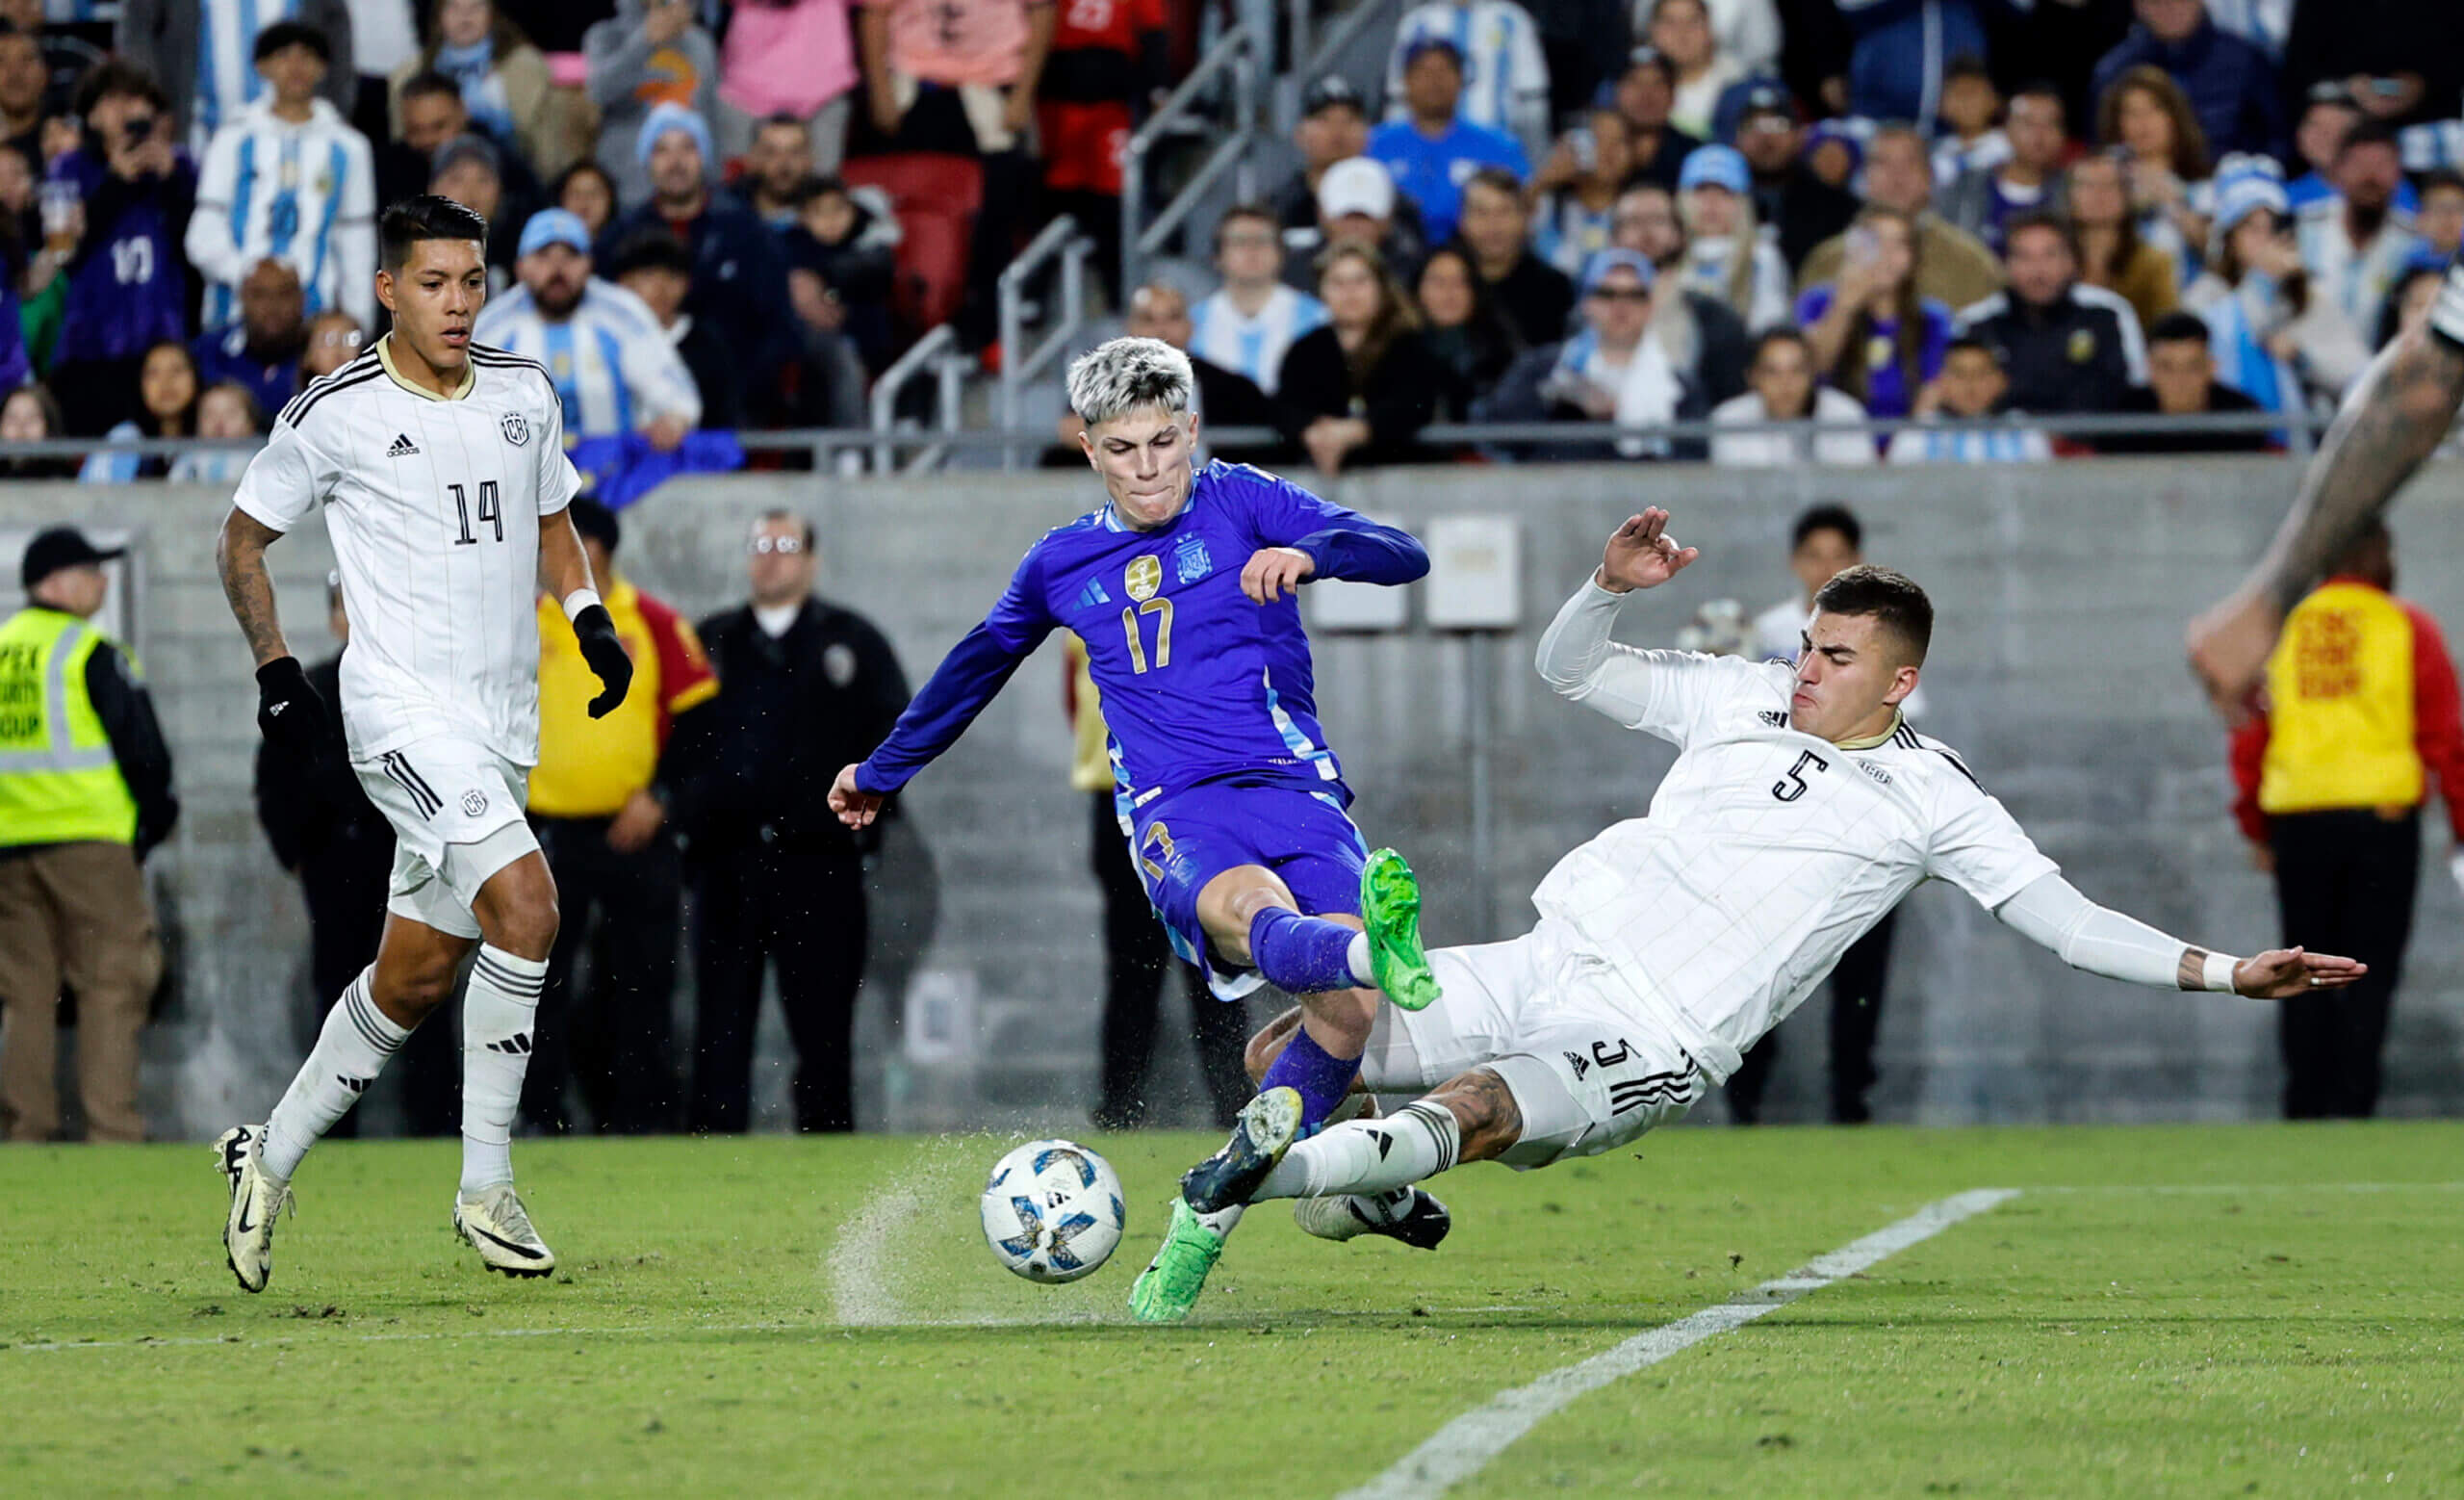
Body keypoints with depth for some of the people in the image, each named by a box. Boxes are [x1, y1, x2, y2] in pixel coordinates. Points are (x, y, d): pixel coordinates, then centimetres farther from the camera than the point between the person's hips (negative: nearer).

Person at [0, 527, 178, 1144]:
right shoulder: (92, 653, -7)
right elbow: (143, 748, -8)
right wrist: (154, 817, 8)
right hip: (88, 838, -6)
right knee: (110, 984, -3)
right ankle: (111, 1126, -10)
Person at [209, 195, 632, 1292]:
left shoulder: (525, 397, 9)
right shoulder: (334, 414, -5)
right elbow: (242, 540, 7)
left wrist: (590, 618, 5)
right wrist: (275, 670, -1)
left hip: (502, 715, 6)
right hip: (402, 703, -6)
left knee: (417, 975, 10)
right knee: (525, 903, -26)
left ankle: (269, 1158, 29)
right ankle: (485, 1186, -18)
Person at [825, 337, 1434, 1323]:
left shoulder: (1240, 503, 9)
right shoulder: (1062, 565, 18)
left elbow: (1402, 555, -2)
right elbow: (979, 664, 38)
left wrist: (1310, 551, -23)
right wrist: (885, 769, 50)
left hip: (1295, 790, 0)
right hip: (1177, 815, 0)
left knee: (1348, 1012, -23)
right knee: (1247, 910, -38)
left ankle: (1211, 1215, -9)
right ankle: (1374, 950, -73)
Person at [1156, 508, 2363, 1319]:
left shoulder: (1932, 799, 2)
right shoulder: (1742, 700, 14)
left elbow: (2066, 920, -1)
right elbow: (1570, 671, 20)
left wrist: (2219, 972, -13)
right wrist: (1610, 585, -2)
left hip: (1652, 1045, -5)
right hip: (1548, 963, 6)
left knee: (1468, 1110, -36)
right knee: (1285, 1051, 0)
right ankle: (1377, 1199, 21)